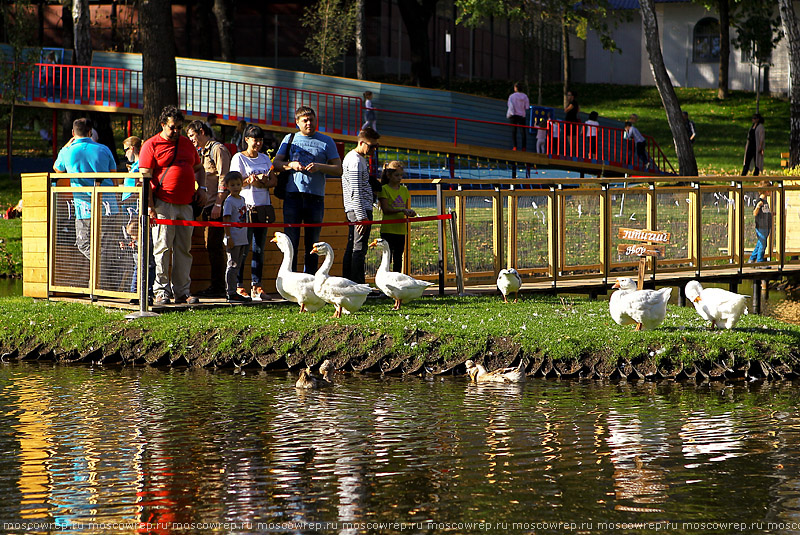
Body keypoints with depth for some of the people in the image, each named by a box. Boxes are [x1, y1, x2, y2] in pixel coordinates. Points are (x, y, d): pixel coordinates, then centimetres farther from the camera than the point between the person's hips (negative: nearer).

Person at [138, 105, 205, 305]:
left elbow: (199, 168, 31)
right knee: (162, 247, -8)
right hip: (164, 205, -6)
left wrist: (201, 188, 13)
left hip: (186, 205, 6)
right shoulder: (152, 145, -1)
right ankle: (161, 292, -6)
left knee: (184, 249, 6)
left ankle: (182, 291, 10)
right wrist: (149, 205, -14)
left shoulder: (187, 144, 17)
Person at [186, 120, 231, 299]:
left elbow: (223, 178, -15)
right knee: (210, 246, 10)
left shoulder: (218, 149, -6)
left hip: (216, 205, -10)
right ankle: (215, 286, 13)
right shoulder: (202, 152, 23)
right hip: (207, 204, 10)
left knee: (215, 246, -10)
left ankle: (218, 287, -9)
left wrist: (218, 204, -21)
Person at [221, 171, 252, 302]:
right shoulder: (229, 201, -10)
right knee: (232, 266, -6)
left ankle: (232, 292, 17)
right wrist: (229, 237, -20)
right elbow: (226, 219, -15)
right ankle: (231, 293, -5)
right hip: (233, 240, -8)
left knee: (237, 266, 11)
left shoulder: (242, 199, 13)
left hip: (242, 239, 8)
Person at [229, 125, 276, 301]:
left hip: (264, 207, 5)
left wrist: (262, 182, -8)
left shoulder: (265, 158, 17)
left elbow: (274, 180, 12)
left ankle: (256, 286, 5)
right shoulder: (239, 158, 1)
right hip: (246, 207, -5)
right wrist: (251, 180, -22)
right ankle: (239, 286, -3)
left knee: (259, 249, 4)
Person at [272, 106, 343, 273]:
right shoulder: (289, 139, 16)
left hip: (316, 197, 0)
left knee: (312, 243, 3)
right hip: (293, 195, 0)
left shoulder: (326, 141, 11)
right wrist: (291, 165, -8)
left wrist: (320, 167, -11)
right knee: (291, 241, -4)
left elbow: (338, 170, 6)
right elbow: (276, 163, 11)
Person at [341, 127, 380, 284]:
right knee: (359, 248, -11)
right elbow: (356, 191, -18)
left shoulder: (355, 157, 20)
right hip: (361, 210, -10)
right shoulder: (356, 161, -13)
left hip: (352, 211, 10)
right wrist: (362, 216, -20)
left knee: (352, 248, 9)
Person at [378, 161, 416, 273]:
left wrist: (409, 213, -5)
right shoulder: (384, 189, -4)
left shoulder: (404, 190, 14)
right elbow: (386, 210, -12)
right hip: (388, 229, -6)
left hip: (401, 229, 6)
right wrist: (402, 210, -21)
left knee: (398, 258, 8)